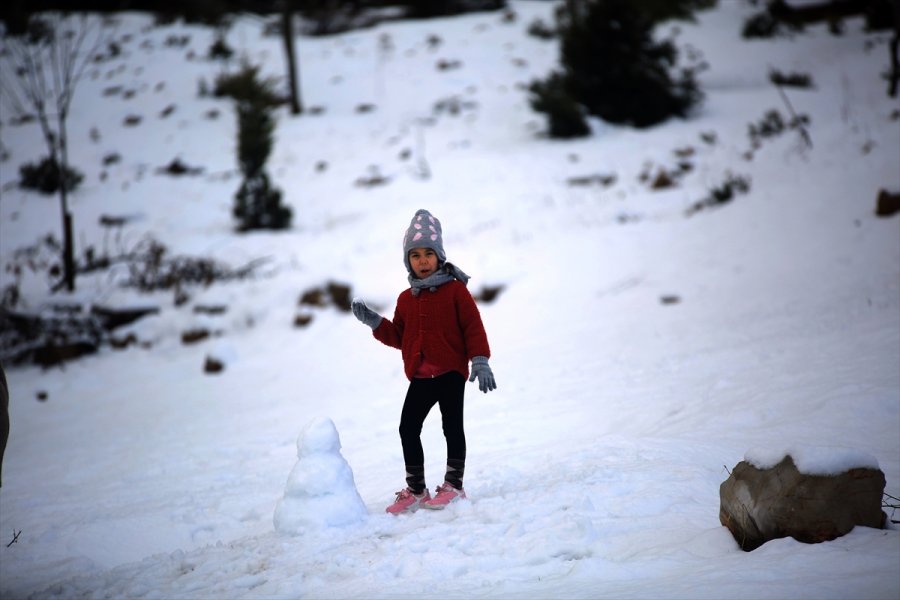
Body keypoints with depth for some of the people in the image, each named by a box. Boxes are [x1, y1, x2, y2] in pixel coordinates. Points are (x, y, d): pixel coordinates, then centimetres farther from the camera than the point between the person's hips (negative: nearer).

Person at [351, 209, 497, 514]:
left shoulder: (455, 290, -3)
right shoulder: (406, 299, 12)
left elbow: (473, 327, -7)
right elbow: (399, 336, 16)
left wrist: (480, 361, -16)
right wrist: (374, 322, 3)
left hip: (451, 371, -5)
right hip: (420, 376, 5)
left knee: (452, 425, 0)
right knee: (408, 428, 2)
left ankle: (453, 485, 11)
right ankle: (415, 490, 11)